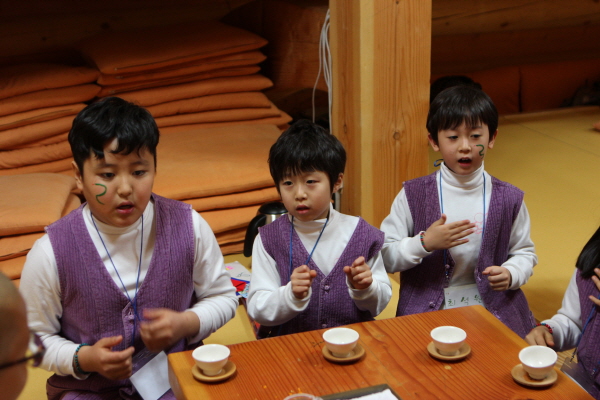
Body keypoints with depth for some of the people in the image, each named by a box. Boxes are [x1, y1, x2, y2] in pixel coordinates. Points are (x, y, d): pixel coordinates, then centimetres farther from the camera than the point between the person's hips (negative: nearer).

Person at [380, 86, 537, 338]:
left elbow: (524, 252, 14)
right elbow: (384, 257, -3)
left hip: (494, 310, 2)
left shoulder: (508, 199, 3)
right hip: (426, 312, -2)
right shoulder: (413, 196, -3)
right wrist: (425, 243, -19)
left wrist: (510, 274, -8)